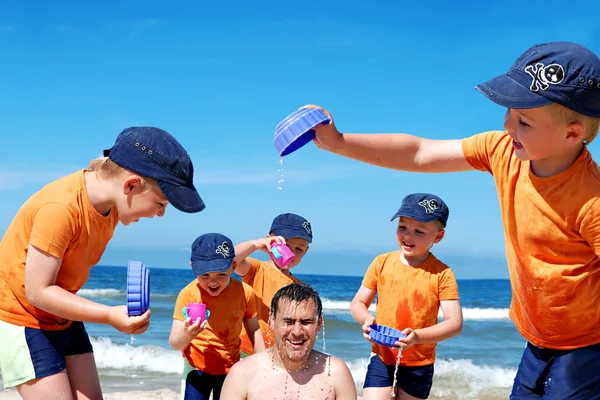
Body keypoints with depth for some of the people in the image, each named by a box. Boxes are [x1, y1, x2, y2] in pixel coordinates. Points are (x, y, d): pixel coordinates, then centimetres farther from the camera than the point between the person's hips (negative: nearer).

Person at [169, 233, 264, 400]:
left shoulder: (244, 292, -13)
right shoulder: (189, 294, -21)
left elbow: (253, 330, 4)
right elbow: (174, 343, -21)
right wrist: (186, 335, -44)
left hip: (230, 369, 2)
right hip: (197, 368, -2)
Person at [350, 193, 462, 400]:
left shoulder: (442, 274, -11)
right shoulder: (382, 263, -4)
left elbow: (454, 323, -15)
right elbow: (358, 303, 4)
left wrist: (417, 336, -30)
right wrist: (366, 319, -19)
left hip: (419, 363, -1)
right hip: (382, 357, 1)